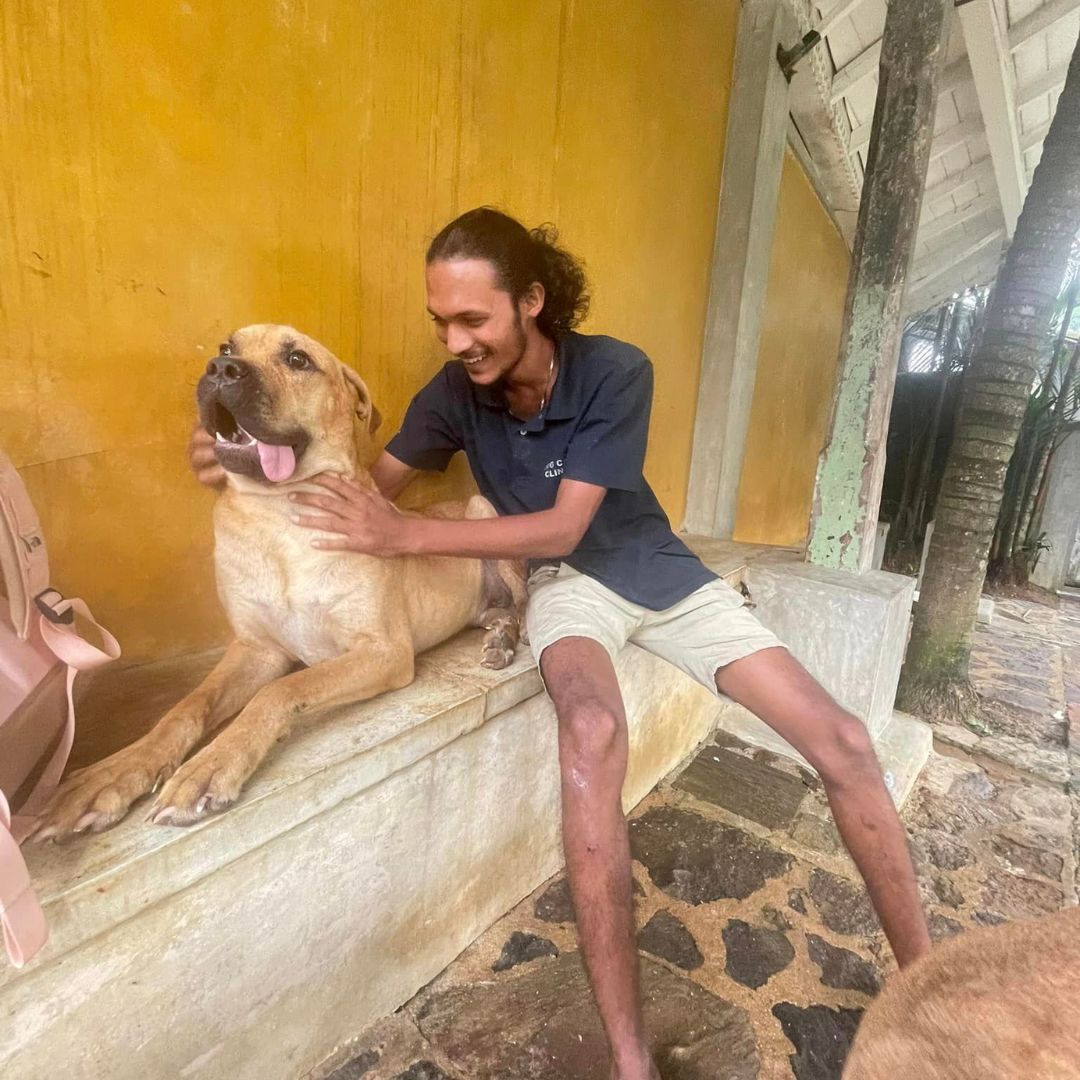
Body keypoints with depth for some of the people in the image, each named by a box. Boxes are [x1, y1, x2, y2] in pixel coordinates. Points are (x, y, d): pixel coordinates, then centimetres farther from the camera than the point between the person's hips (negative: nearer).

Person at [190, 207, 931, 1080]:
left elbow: (565, 524, -23)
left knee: (842, 743, -9)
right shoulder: (456, 391, -8)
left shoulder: (617, 373, -19)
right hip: (569, 582, 0)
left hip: (660, 569, 1)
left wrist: (408, 536, -29)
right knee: (592, 732, -37)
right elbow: (371, 484, -1)